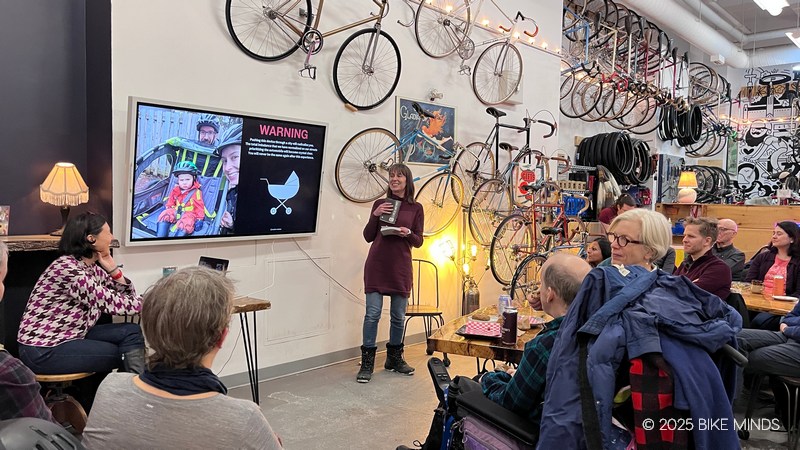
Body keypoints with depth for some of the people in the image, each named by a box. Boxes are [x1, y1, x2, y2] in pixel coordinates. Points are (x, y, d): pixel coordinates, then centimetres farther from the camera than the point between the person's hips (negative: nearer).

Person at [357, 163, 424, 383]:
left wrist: (408, 233, -14)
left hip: (400, 266, 1)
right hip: (377, 264, -1)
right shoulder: (380, 204, 7)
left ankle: (394, 358, 26)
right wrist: (375, 215, -10)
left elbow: (418, 242, 6)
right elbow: (368, 237, 4)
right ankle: (367, 363, 4)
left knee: (398, 316, 9)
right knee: (372, 313, -5)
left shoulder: (416, 208, 6)